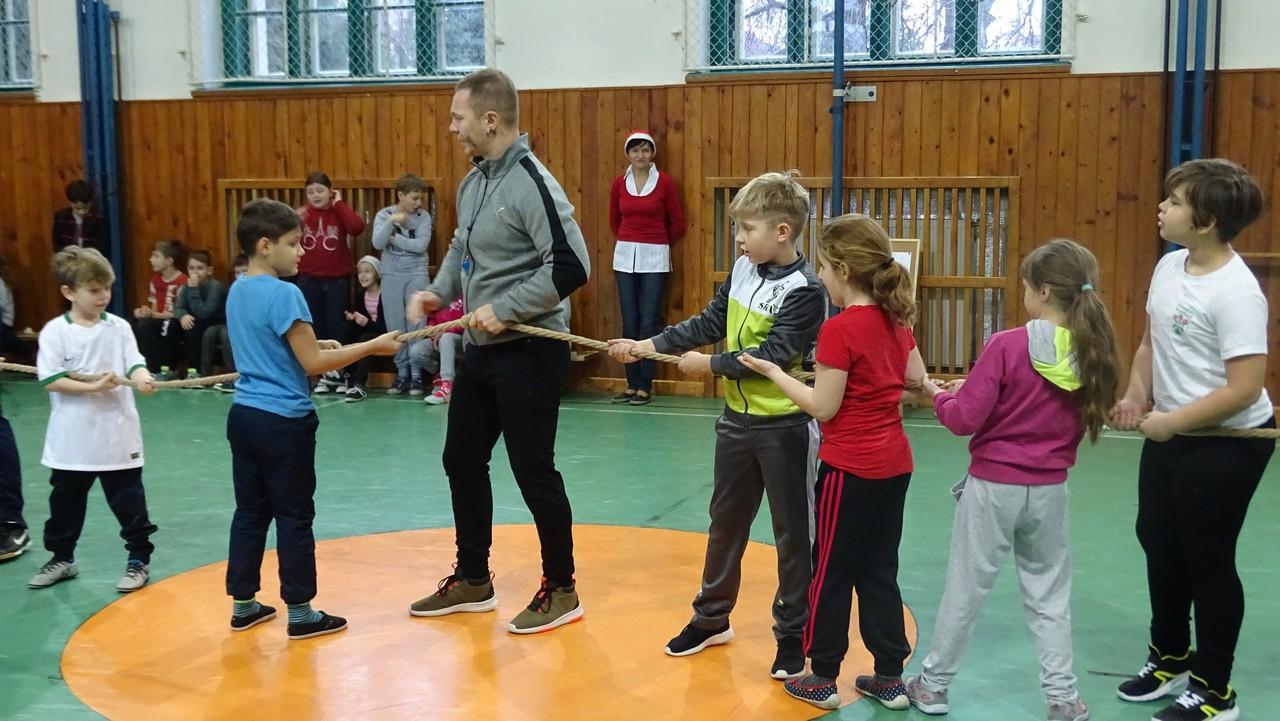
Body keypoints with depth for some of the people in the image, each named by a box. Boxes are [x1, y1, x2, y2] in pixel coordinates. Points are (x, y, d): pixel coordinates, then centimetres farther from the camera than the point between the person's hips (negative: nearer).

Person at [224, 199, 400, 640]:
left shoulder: (237, 291, 10)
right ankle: (300, 613, 10)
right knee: (294, 517, 1)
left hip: (244, 414, 8)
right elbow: (313, 364, -18)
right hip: (283, 420, -8)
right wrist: (372, 346, -12)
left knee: (250, 511, 15)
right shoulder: (283, 294, -17)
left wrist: (313, 345, 16)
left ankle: (243, 604, 23)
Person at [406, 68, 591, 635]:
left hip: (528, 353, -9)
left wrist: (505, 309, -22)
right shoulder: (472, 182, 9)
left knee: (533, 471, 1)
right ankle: (472, 581, 31)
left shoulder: (530, 183, -18)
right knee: (462, 461, 16)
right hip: (479, 350, 9)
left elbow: (571, 267, -25)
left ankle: (561, 590, 19)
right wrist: (439, 292, 7)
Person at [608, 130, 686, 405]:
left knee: (649, 321, -3)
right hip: (624, 257, 3)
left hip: (654, 258, -3)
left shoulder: (664, 182, -4)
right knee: (629, 322, 5)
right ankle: (632, 384, 12)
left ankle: (645, 387, 3)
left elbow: (678, 224, 3)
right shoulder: (619, 183, 4)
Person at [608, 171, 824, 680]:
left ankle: (793, 634, 20)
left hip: (784, 428, -7)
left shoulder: (803, 290, -19)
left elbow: (773, 356, -24)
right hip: (737, 421, 7)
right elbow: (708, 324, 8)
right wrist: (647, 346, 2)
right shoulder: (744, 270, 3)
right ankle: (712, 617, 34)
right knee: (725, 522, 18)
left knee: (791, 531, 6)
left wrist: (710, 364, -15)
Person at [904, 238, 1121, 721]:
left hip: (993, 486, -4)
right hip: (1049, 491, 4)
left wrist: (939, 395, 2)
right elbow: (1086, 423, 10)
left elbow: (965, 419, -16)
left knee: (965, 590, 10)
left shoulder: (1007, 345, -19)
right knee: (1049, 596, 17)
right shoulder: (1093, 352, -3)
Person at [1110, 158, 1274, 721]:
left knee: (1206, 560, 4)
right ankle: (1170, 657, 42)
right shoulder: (1169, 266, 0)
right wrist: (1136, 397, -4)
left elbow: (1245, 387, -26)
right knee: (1159, 543, 20)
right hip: (1171, 435, 9)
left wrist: (1171, 421, -20)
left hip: (1228, 443, -8)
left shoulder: (1236, 292, -25)